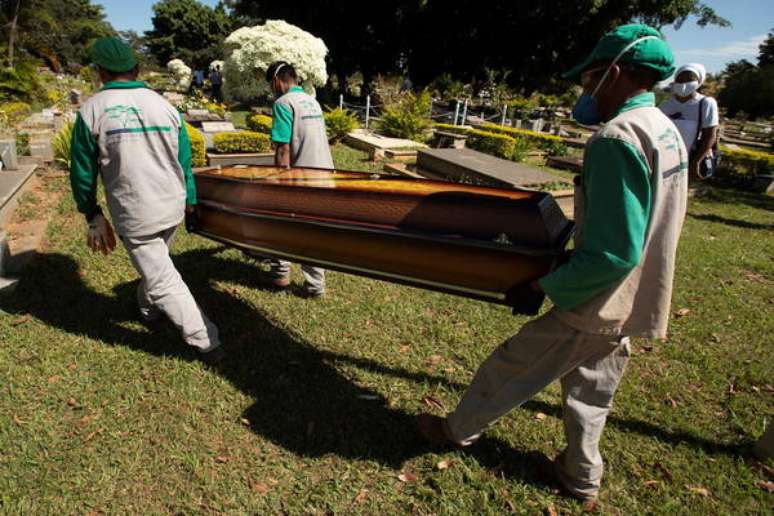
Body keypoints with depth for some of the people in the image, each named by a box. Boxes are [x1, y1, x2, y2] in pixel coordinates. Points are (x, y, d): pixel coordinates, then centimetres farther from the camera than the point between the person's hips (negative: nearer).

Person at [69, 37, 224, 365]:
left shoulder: (91, 111, -7)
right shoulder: (165, 106, 3)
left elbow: (83, 172, -2)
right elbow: (185, 162, 7)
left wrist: (93, 216, 10)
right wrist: (190, 202, 17)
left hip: (135, 215, -5)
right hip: (173, 207, 5)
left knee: (162, 281, 1)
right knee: (156, 261, 28)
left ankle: (207, 342, 1)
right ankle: (149, 310, 51)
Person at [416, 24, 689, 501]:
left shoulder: (617, 139, -25)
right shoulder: (668, 131, 7)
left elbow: (612, 254, -29)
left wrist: (547, 284, -18)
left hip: (595, 305, -8)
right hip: (634, 302, 9)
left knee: (513, 366, 10)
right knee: (591, 390, 23)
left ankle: (458, 430, 31)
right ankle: (581, 475, 41)